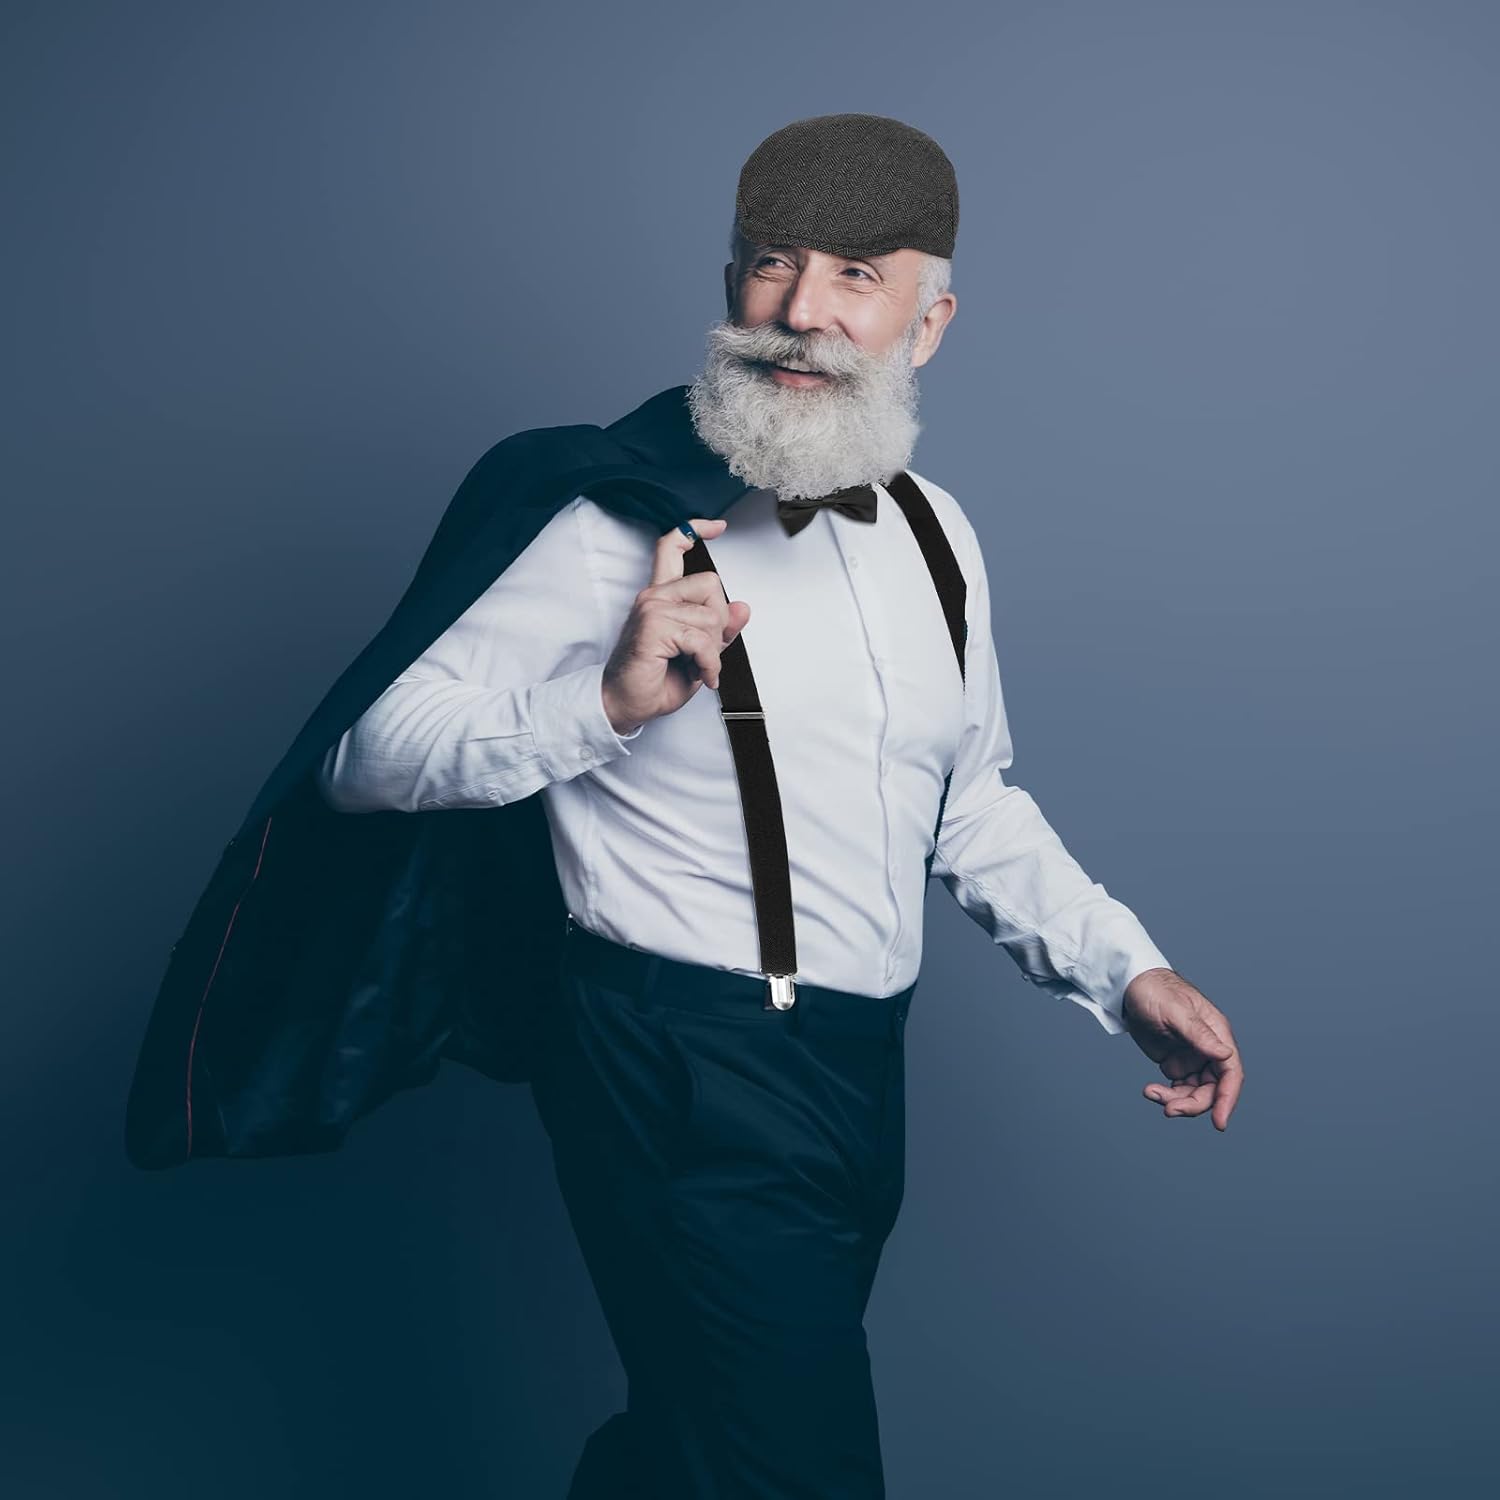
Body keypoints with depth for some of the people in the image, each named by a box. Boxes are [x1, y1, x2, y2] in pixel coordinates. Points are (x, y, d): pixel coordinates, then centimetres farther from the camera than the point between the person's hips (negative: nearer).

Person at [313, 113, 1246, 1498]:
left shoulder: (939, 537, 8)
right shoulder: (629, 533, -13)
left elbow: (971, 802, 20)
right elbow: (366, 757, -16)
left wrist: (1127, 971, 10)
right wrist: (606, 700, -29)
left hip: (860, 1075, 7)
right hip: (690, 1086, -7)